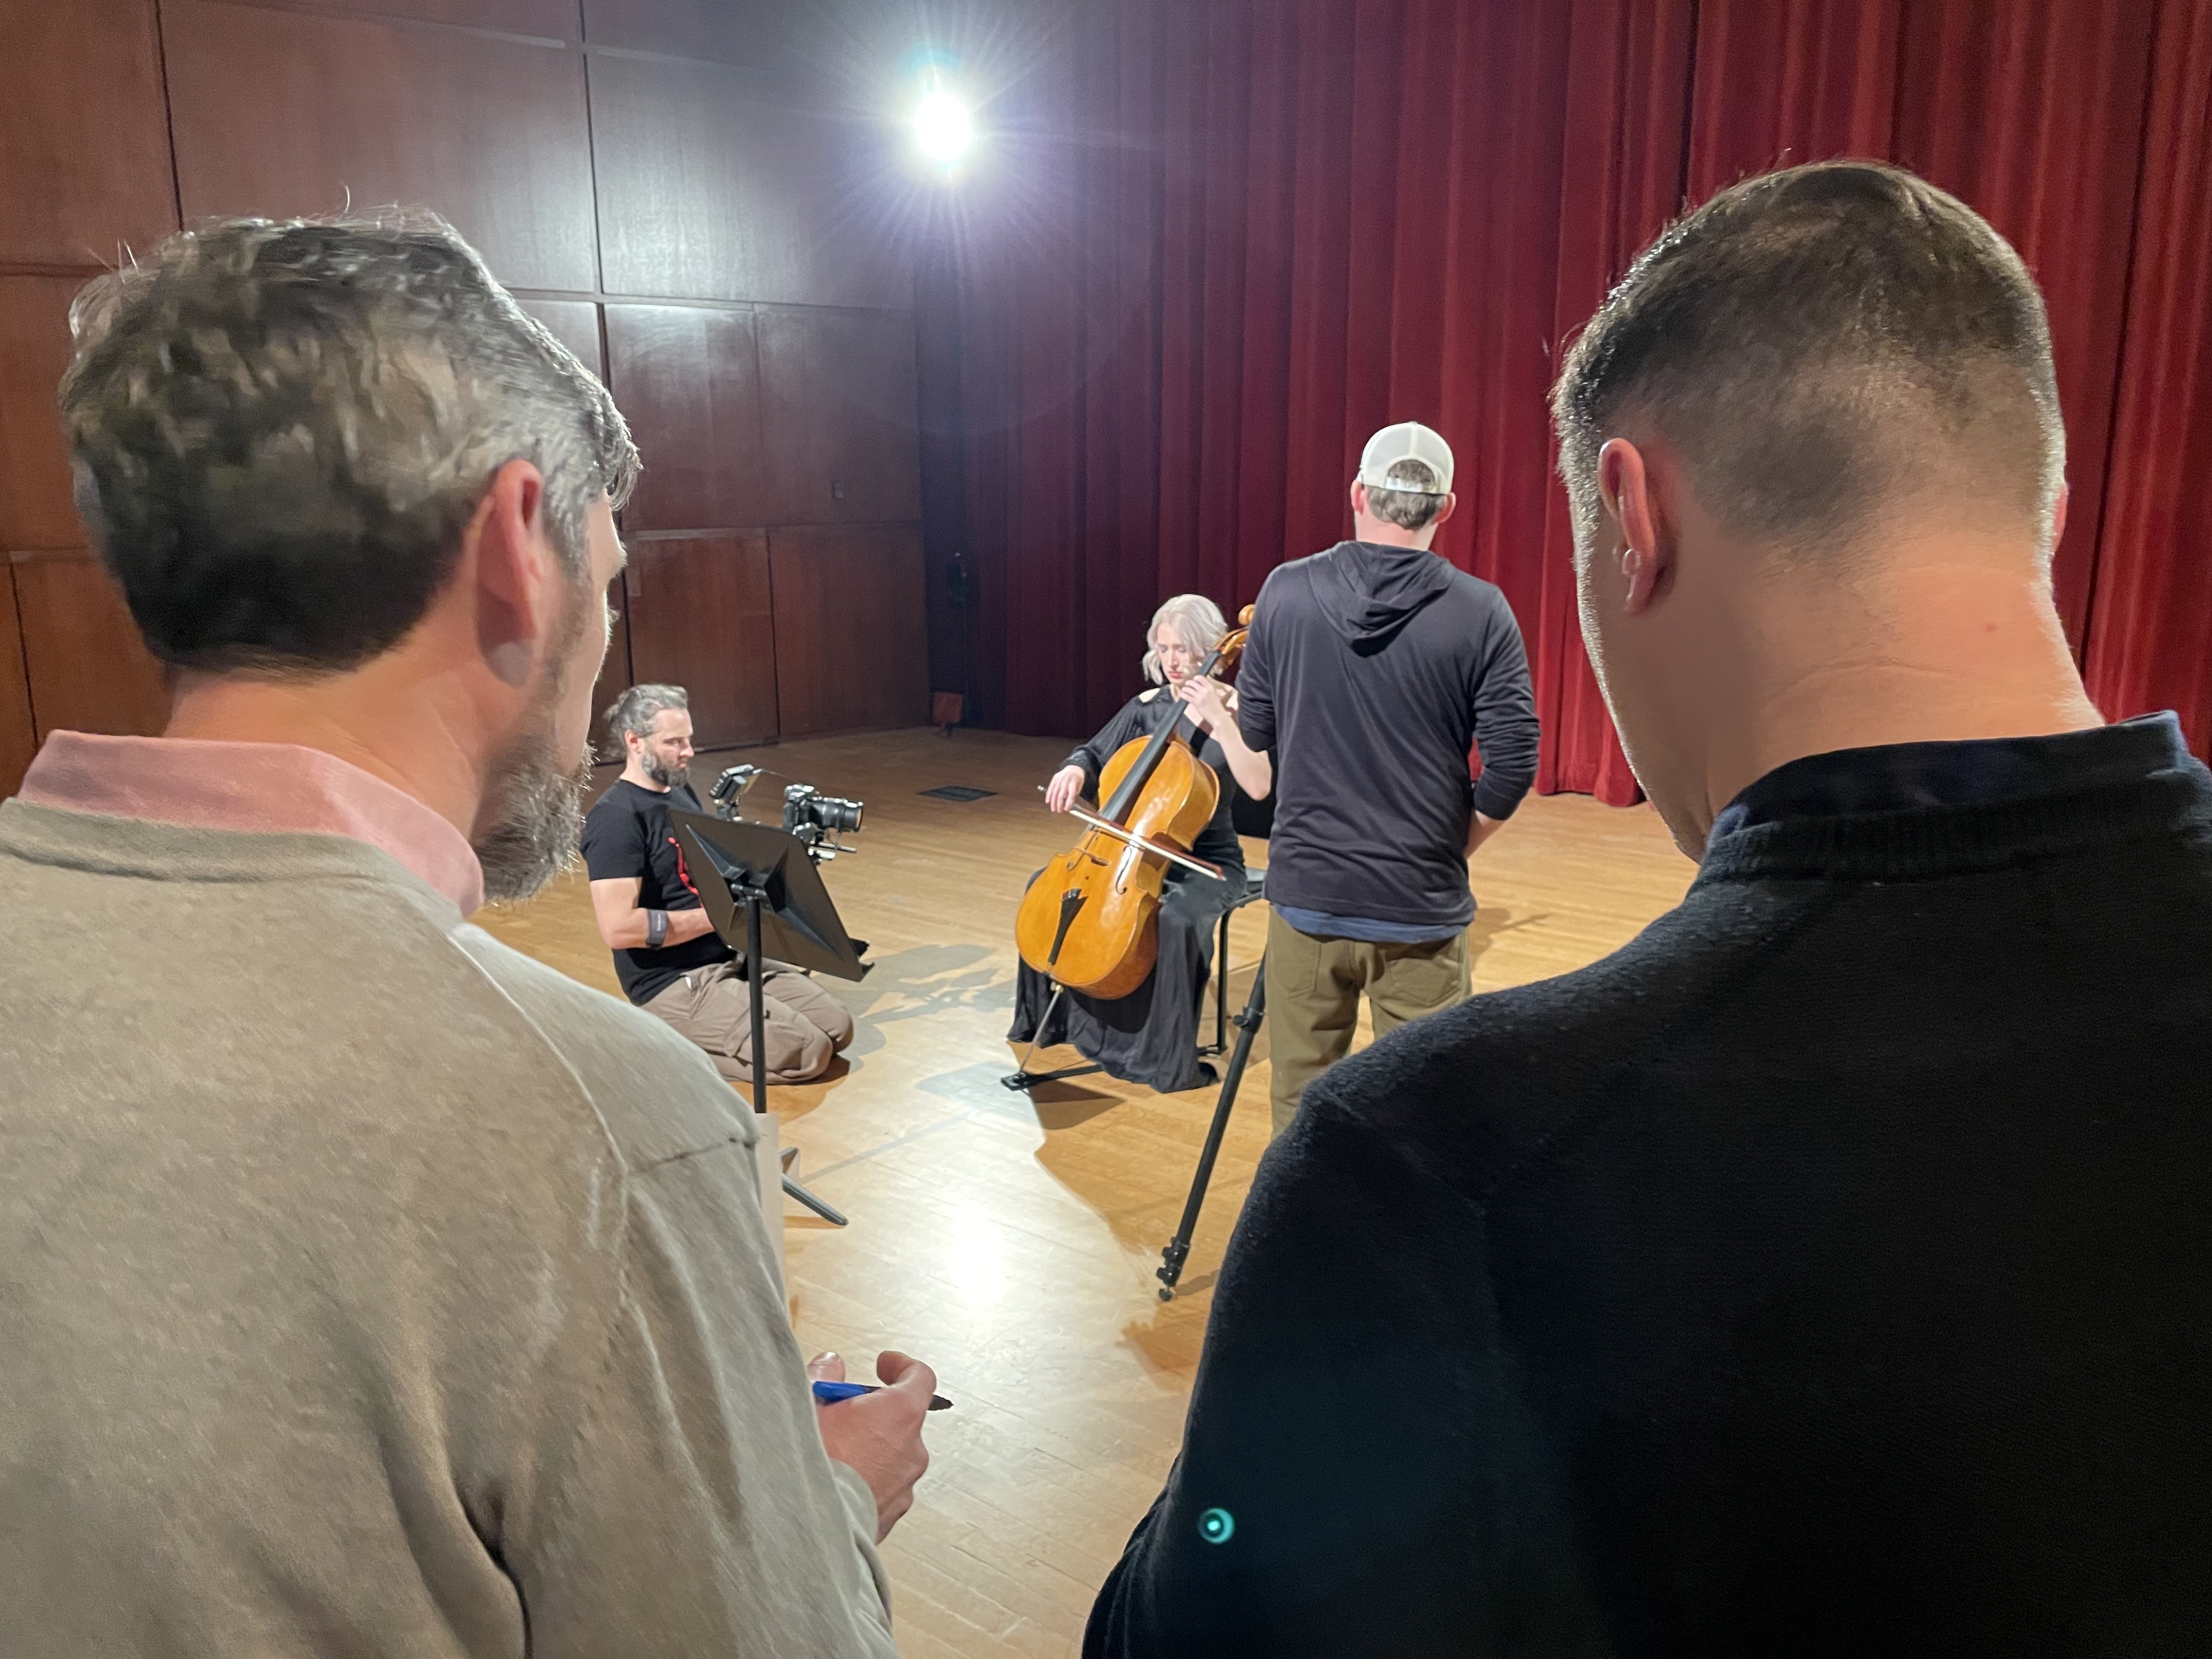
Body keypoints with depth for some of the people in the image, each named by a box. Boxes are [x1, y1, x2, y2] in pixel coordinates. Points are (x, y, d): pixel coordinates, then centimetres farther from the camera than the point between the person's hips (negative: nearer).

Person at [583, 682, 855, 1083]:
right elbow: (618, 927, -25)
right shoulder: (615, 818, -17)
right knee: (807, 1051, -19)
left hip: (733, 957, 9)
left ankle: (690, 1038, 11)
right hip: (673, 983, -9)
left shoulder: (682, 791, 12)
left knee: (837, 1027, -1)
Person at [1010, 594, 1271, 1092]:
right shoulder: (1148, 705, 5)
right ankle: (1048, 1016, 13)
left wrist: (1218, 719, -32)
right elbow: (1096, 754, 10)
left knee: (1176, 921, -36)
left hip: (1206, 863, -6)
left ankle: (1170, 1059, -21)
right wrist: (1075, 771, -14)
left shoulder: (1232, 712, -11)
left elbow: (1258, 785, -26)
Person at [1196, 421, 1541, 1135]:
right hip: (1421, 908, -1)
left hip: (1306, 893, 2)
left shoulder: (1286, 591, -4)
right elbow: (1513, 761, -9)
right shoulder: (1480, 612, -9)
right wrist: (1455, 844, 7)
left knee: (1299, 1100, 17)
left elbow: (1256, 733, 3)